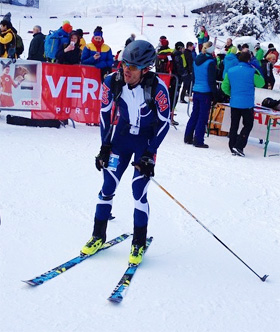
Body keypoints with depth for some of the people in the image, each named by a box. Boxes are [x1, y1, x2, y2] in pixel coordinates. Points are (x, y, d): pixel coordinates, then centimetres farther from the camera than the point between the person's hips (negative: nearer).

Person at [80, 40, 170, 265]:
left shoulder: (157, 87, -26)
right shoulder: (112, 82, -17)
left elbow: (165, 122, -14)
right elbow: (105, 112, -1)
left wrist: (149, 154, -15)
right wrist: (105, 146, -1)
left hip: (147, 139, -3)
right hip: (122, 135, 3)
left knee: (139, 191, -7)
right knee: (108, 186, 1)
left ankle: (139, 243, 12)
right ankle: (98, 236, 19)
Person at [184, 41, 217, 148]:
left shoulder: (196, 60, 9)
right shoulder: (210, 62, -13)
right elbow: (212, 80, -13)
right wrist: (215, 95, -8)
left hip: (196, 91, 7)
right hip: (206, 92, -7)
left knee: (194, 114, 16)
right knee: (203, 116, -1)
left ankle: (188, 137, 19)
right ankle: (198, 141, 0)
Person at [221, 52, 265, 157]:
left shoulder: (230, 71, 3)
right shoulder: (252, 72, -12)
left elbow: (224, 86, 8)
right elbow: (260, 84, 2)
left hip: (234, 103, 4)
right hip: (247, 104, -4)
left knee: (234, 125, 12)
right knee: (248, 125, 7)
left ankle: (232, 148, 14)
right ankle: (238, 147, -4)